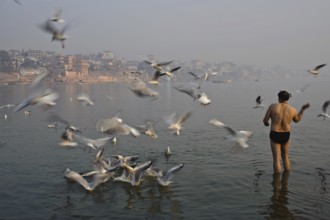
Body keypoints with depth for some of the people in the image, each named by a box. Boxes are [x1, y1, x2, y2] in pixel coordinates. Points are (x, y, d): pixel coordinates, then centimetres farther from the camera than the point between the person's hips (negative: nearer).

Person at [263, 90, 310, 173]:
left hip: (275, 135, -3)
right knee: (285, 157, 23)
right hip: (286, 136, 3)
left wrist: (266, 123, 15)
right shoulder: (292, 110, -8)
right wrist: (302, 109, 20)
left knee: (276, 159, 5)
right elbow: (297, 120, 14)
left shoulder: (273, 106, -14)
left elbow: (265, 120, -9)